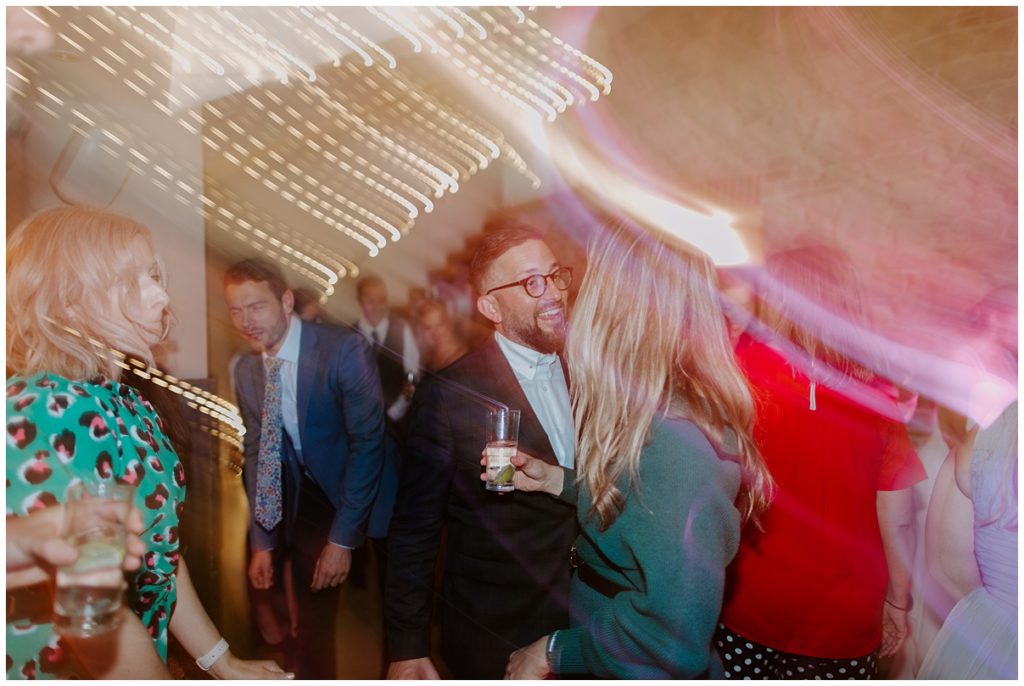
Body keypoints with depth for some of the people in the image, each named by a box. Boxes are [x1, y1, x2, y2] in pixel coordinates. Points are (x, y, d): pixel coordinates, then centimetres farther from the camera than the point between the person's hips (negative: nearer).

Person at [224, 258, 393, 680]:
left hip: (364, 492, -4)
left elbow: (367, 442, -21)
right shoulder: (246, 370, -3)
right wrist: (263, 541, 2)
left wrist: (342, 538, -19)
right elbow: (257, 454, 4)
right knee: (313, 614, 10)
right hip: (307, 497, 4)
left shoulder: (344, 349, -22)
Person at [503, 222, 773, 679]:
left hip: (641, 672, -7)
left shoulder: (675, 443, -31)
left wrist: (554, 652, -19)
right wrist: (554, 480, 0)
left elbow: (677, 636, -30)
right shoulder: (654, 417, -5)